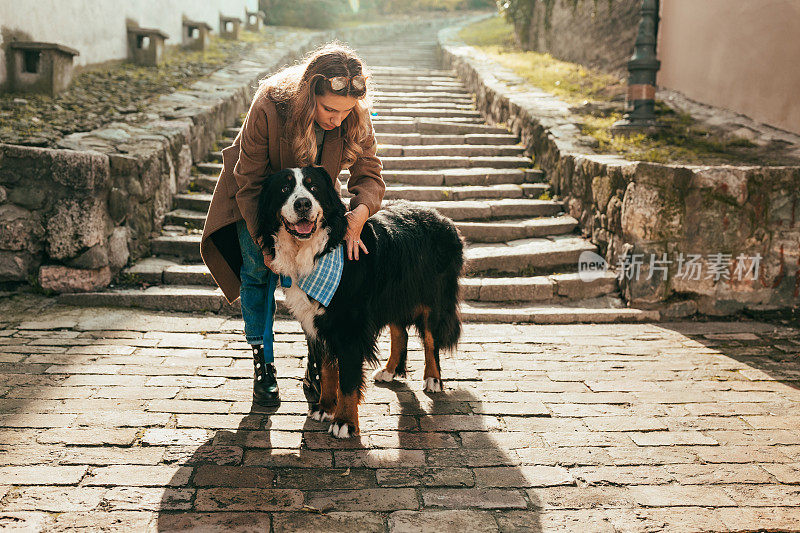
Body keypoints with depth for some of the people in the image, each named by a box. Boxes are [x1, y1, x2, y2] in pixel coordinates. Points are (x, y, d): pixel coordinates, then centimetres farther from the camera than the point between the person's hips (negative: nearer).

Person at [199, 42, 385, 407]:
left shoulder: (356, 119, -28)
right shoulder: (268, 108, -37)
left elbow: (369, 175, -21)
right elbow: (250, 184, -27)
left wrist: (360, 212, -43)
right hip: (257, 195, -2)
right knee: (258, 268, -7)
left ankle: (317, 368, 4)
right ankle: (263, 363, 10)